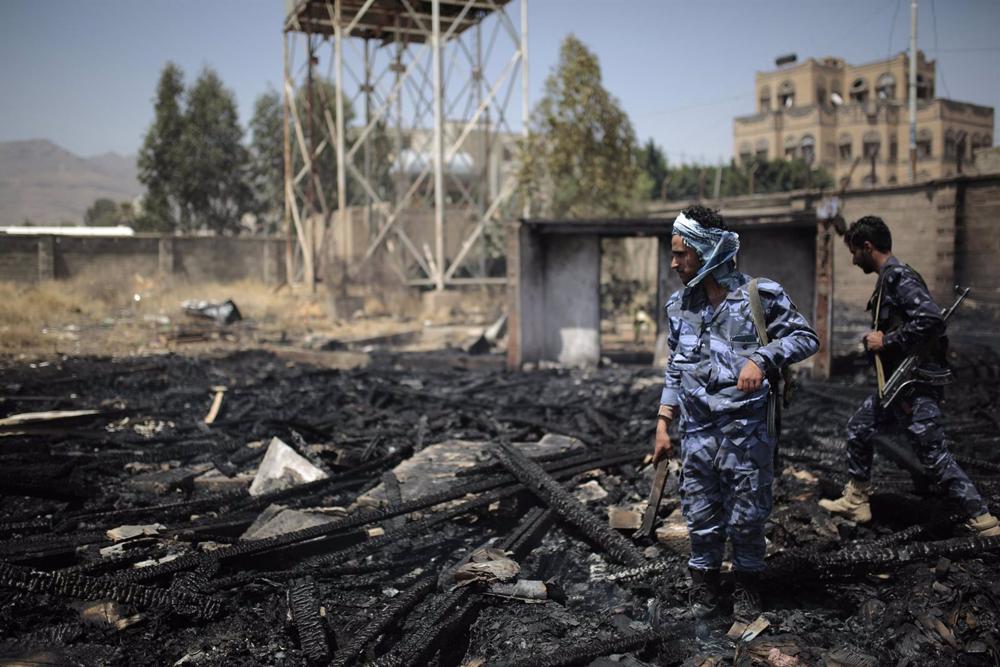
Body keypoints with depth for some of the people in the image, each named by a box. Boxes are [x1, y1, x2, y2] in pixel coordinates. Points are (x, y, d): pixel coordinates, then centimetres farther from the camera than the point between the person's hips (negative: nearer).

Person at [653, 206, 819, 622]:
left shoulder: (759, 294, -7)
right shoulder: (679, 306, 8)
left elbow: (805, 337, -4)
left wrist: (760, 359, -22)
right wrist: (662, 425, 11)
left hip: (747, 433, -3)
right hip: (696, 433, 4)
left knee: (746, 519, 8)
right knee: (700, 518, 9)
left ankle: (747, 588, 29)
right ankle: (704, 589, 27)